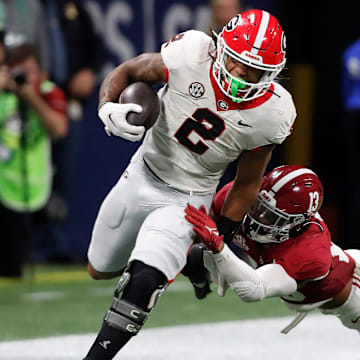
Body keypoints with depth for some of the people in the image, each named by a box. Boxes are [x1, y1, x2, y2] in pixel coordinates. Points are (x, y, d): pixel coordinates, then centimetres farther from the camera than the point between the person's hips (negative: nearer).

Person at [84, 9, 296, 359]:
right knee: (100, 270, 20)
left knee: (142, 284, -24)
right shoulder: (190, 57, -24)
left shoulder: (269, 116, -20)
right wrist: (107, 108, -28)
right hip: (143, 174, 3)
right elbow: (125, 72, -7)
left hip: (186, 200, -3)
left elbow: (247, 183, -5)